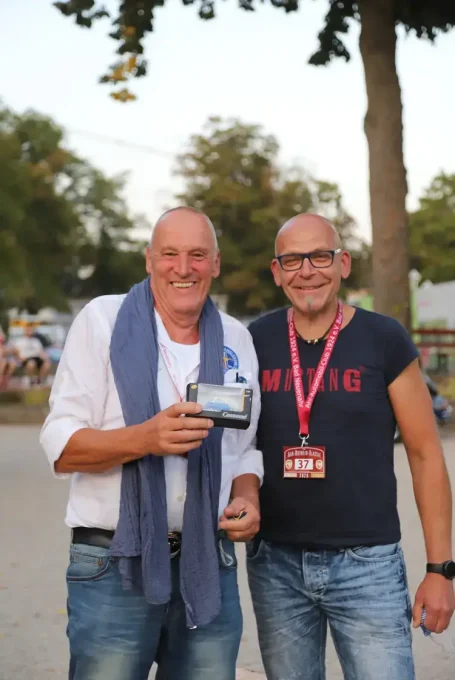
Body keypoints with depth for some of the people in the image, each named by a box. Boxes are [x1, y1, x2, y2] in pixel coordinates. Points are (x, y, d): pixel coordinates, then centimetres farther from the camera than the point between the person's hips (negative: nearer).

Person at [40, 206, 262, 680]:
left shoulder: (237, 339, 9)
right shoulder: (103, 320, -3)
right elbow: (61, 449, -8)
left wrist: (248, 498, -5)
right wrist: (146, 438, -25)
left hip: (210, 567, 4)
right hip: (115, 567, -3)